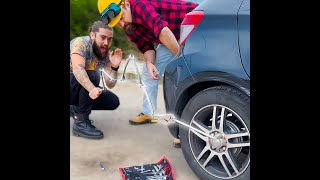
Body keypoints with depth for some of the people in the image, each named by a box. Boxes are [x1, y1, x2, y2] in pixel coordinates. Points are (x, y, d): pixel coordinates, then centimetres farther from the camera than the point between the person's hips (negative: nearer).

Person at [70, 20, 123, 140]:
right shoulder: (81, 43, -21)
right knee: (92, 76, -32)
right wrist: (92, 88, -56)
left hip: (81, 90, 7)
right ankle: (81, 122, -23)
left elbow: (110, 84, -5)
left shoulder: (106, 53, -2)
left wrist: (114, 67, -24)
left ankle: (76, 109, 13)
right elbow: (77, 68, -40)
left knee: (113, 101, -6)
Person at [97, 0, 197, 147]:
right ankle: (147, 113, 22)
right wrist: (149, 62, -23)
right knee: (148, 71, 10)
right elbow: (146, 47, 0)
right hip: (176, 35, 9)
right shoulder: (129, 27, 0)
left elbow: (163, 31, -38)